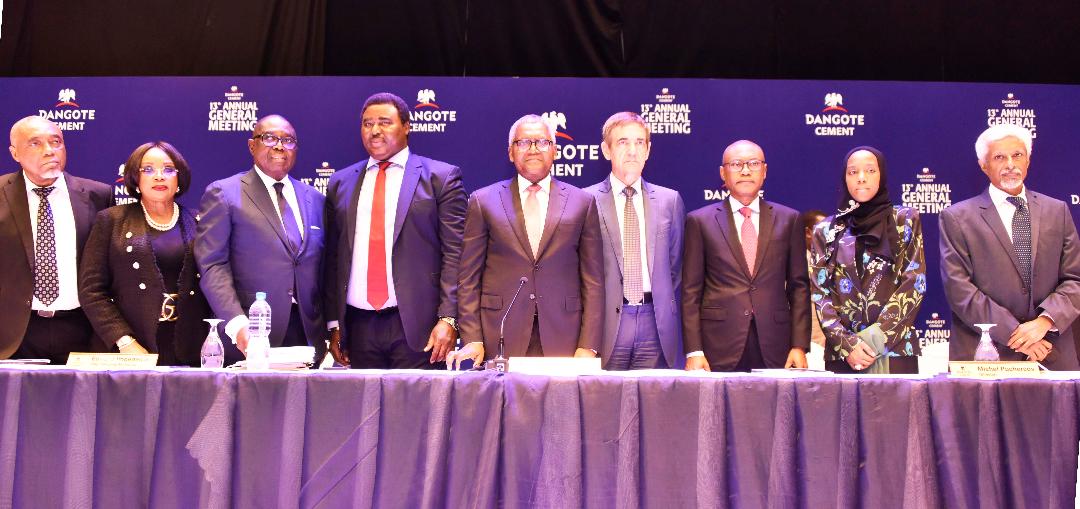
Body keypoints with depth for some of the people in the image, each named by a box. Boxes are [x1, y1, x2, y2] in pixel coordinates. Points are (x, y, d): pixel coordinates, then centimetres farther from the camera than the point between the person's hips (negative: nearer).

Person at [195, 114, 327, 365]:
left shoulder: (315, 199, 16)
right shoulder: (223, 194, 2)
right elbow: (212, 266, -6)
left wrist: (332, 328, 7)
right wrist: (237, 324, -18)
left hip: (308, 336, 4)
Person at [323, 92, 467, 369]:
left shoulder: (441, 177, 2)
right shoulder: (340, 183, 14)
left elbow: (454, 253, -4)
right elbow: (333, 258, 14)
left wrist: (447, 319, -12)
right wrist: (334, 324, 9)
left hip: (418, 327, -3)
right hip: (359, 328, 3)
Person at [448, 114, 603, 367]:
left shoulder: (582, 202, 8)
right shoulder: (483, 201, 7)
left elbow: (593, 280, 6)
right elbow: (469, 278, 5)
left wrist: (588, 346, -2)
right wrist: (473, 341, -4)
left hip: (563, 339, 1)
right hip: (500, 341, 0)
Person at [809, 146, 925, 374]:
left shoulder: (905, 220, 8)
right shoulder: (825, 231, 10)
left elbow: (914, 283, 0)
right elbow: (820, 293, 3)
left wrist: (876, 338, -10)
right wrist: (847, 345, -10)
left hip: (895, 349, -1)